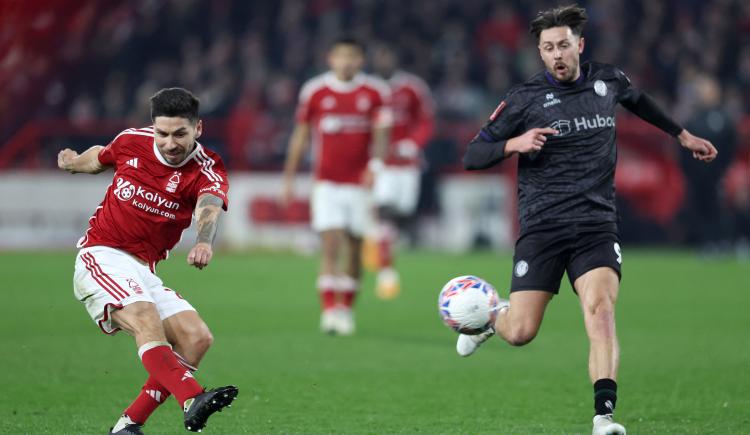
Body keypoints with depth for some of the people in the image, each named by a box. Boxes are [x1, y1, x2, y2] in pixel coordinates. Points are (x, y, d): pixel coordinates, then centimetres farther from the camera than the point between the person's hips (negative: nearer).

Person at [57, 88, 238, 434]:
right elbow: (101, 157, 24)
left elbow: (209, 208, -32)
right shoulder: (131, 142, -2)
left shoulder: (207, 171, -8)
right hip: (101, 257, -3)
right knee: (145, 316, -31)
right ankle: (191, 402, -52)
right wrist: (73, 163, 44)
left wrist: (204, 242, -54)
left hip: (143, 270, 3)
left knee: (197, 338, -13)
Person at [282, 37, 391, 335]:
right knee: (330, 246, -12)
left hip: (360, 182, 1)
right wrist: (289, 180, 9)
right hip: (326, 184, -1)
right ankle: (328, 311, -14)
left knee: (354, 249, 6)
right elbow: (300, 136, 9)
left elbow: (381, 132, -6)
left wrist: (375, 163, -25)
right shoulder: (314, 92, 3)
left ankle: (346, 308, 19)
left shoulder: (375, 92, 1)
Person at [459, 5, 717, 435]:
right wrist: (514, 144, -19)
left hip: (597, 225, 1)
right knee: (520, 333, -5)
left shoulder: (608, 80, 8)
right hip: (542, 226, -1)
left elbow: (637, 99, 33)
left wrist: (683, 135, 40)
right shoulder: (525, 98, -2)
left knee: (601, 309, -23)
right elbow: (473, 156, 0)